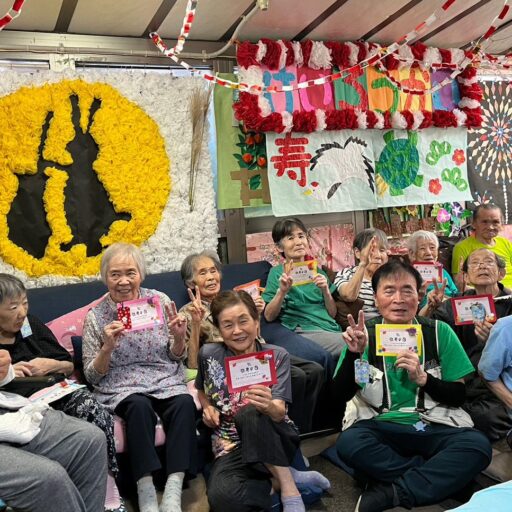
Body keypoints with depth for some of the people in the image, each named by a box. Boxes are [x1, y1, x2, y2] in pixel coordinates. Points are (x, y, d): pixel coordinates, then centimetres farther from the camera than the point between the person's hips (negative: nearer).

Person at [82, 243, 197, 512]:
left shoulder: (159, 300, 1)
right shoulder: (95, 316, -2)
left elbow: (176, 358, 9)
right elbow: (92, 376, 0)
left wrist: (178, 338, -14)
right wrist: (107, 347, -18)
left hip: (165, 380, 2)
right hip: (121, 388, -1)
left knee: (184, 403, -30)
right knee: (139, 405, -34)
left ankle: (173, 490, -28)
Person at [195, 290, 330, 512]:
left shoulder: (276, 356, -6)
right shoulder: (209, 355, -2)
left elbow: (279, 412, -18)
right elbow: (202, 391, 20)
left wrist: (268, 406, -42)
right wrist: (207, 408, -3)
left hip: (275, 438, -1)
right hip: (232, 446, 2)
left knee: (249, 413, -37)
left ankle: (288, 488, -17)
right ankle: (291, 476, -8)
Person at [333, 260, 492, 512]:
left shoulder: (439, 332, 2)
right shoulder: (365, 334, 0)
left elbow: (458, 396, 2)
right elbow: (342, 394, -6)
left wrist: (423, 378, -16)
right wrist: (353, 353, -22)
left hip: (434, 426, 1)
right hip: (379, 425, -1)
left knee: (478, 445, -28)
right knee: (348, 443, -32)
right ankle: (434, 472, -15)